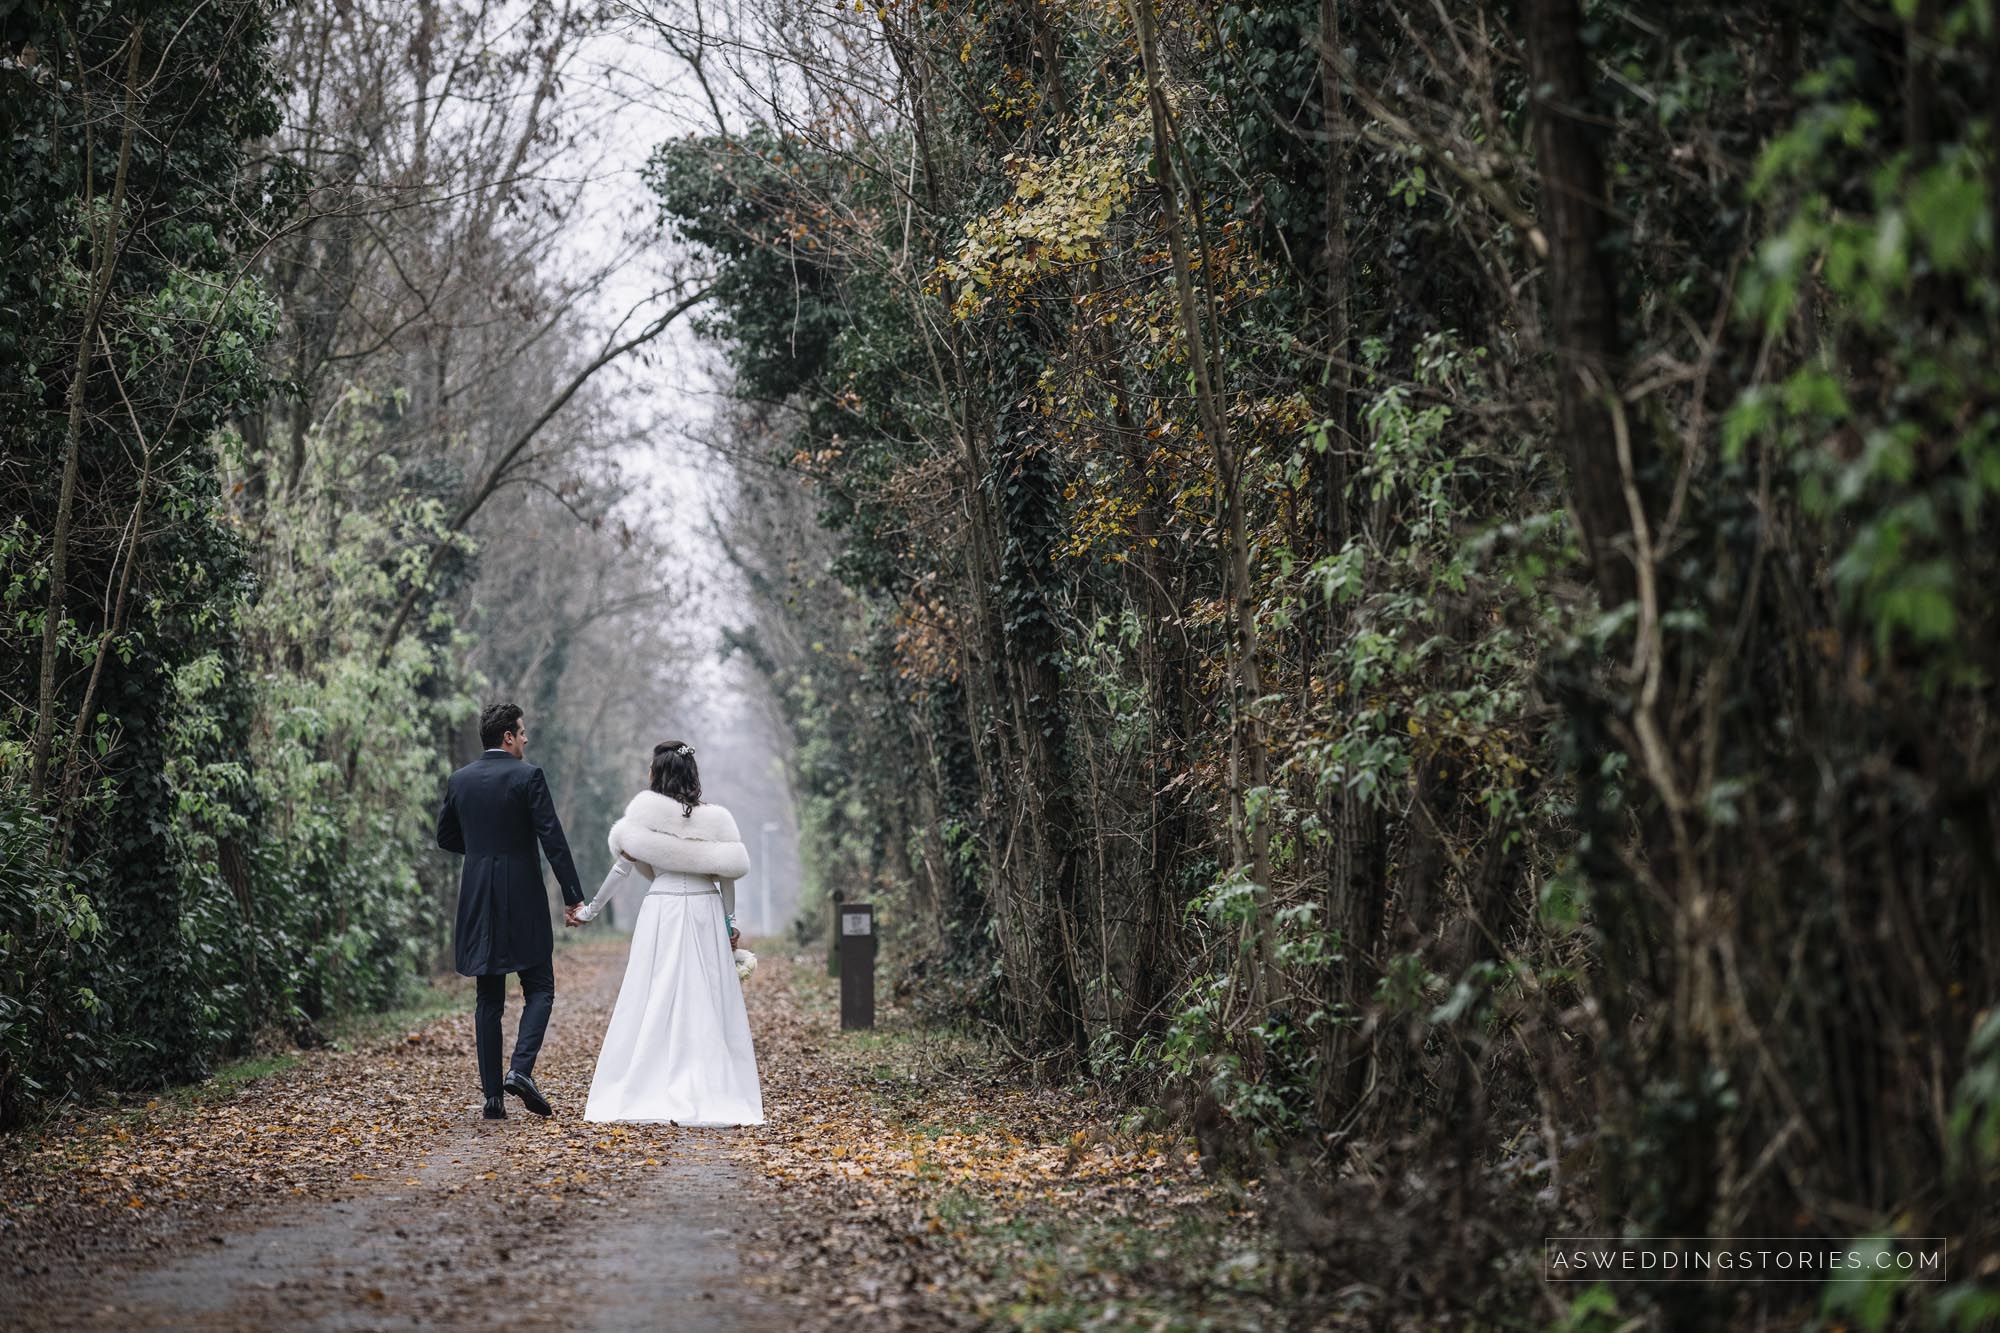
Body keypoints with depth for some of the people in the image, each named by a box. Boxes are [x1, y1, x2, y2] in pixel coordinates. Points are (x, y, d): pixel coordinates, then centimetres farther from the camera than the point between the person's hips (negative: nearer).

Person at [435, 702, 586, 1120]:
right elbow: (552, 838, -13)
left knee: (489, 1000, 8)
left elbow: (445, 836, 16)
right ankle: (521, 1070, -15)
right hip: (523, 900, -5)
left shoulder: (459, 780, 7)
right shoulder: (528, 776, -8)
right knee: (539, 990, 5)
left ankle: (492, 1095, 5)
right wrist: (573, 896, -10)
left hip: (478, 903, 5)